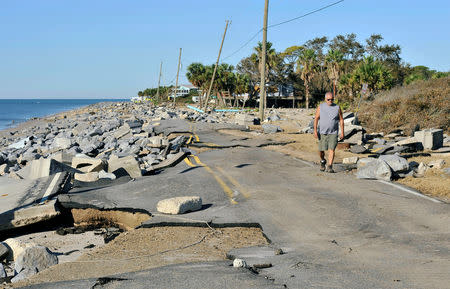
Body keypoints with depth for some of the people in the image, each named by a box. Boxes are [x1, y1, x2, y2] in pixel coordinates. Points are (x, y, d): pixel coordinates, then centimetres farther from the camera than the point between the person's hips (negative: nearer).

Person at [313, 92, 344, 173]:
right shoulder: (321, 107, -1)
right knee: (321, 150, 5)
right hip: (322, 132, 1)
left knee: (331, 149, -11)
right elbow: (316, 119, -2)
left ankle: (329, 167, -9)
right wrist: (315, 130, -11)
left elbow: (341, 120, 3)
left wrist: (342, 132, -1)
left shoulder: (337, 107, 0)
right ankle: (323, 161, 34)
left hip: (333, 133, -1)